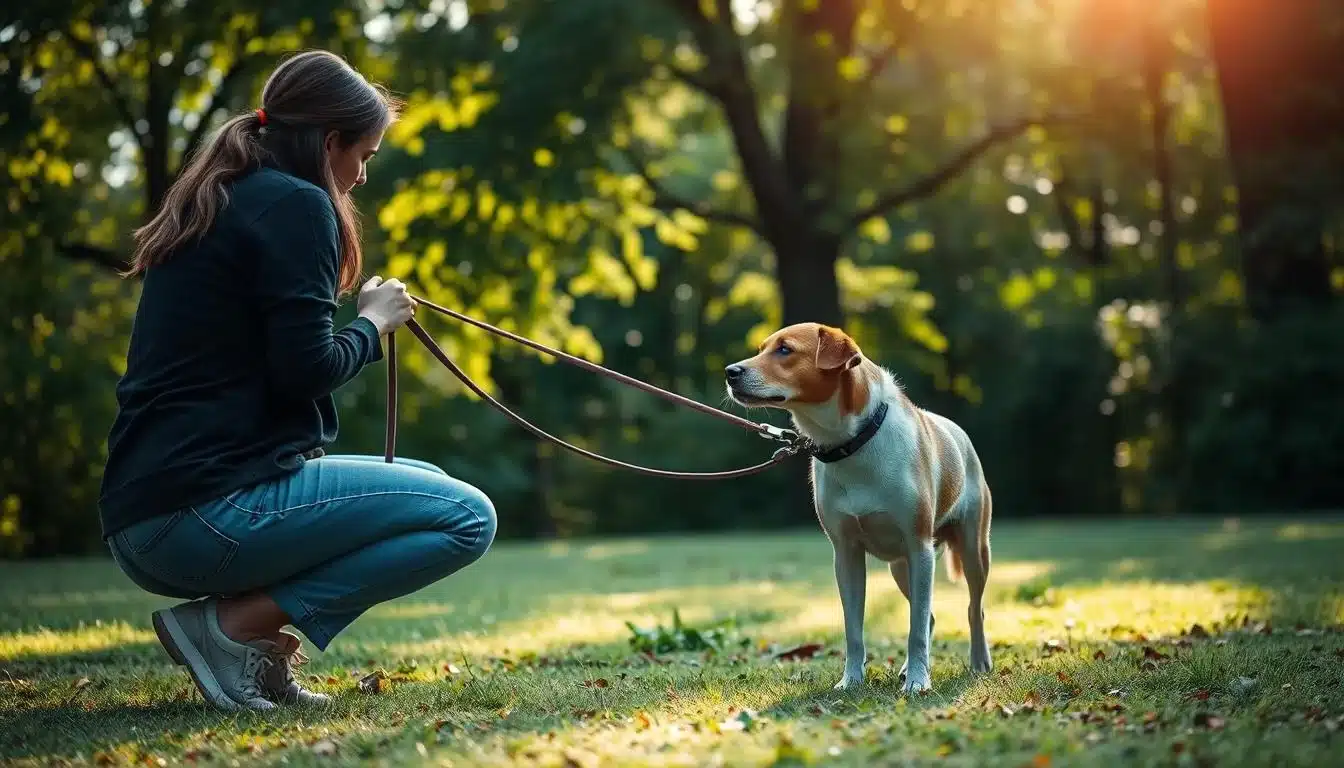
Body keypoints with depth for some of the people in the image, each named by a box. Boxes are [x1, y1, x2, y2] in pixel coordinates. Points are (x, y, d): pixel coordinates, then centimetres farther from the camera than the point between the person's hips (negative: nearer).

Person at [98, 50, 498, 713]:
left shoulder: (216, 203, 20)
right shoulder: (296, 204, -8)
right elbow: (306, 370, -15)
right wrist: (374, 322, 3)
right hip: (210, 510, -10)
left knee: (426, 487, 23)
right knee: (467, 518, -8)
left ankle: (257, 650, 7)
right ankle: (229, 625, -8)